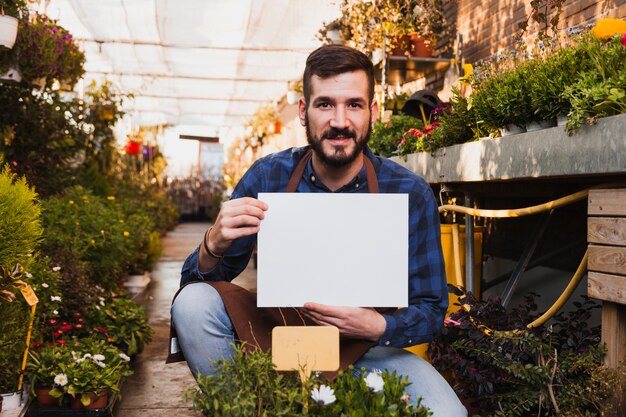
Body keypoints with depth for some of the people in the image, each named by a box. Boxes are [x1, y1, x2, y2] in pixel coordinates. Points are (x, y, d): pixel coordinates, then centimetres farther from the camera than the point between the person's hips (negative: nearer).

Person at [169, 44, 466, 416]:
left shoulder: (410, 193, -12)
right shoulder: (269, 176, -9)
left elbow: (431, 311, -8)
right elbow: (197, 277, -6)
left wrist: (378, 327, -30)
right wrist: (214, 245, -30)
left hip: (365, 350, -1)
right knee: (194, 300, -23)